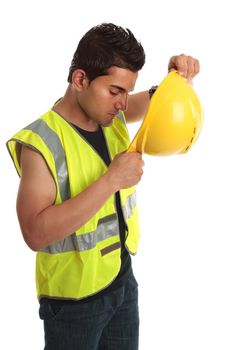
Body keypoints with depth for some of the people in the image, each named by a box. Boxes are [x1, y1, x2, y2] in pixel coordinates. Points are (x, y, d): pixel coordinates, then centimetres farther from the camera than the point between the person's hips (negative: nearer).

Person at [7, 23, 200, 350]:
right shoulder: (40, 142, -25)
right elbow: (36, 233, -33)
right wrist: (111, 180, -34)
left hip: (123, 279, 6)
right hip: (74, 299, -6)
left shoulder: (112, 116, -5)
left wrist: (180, 74, -16)